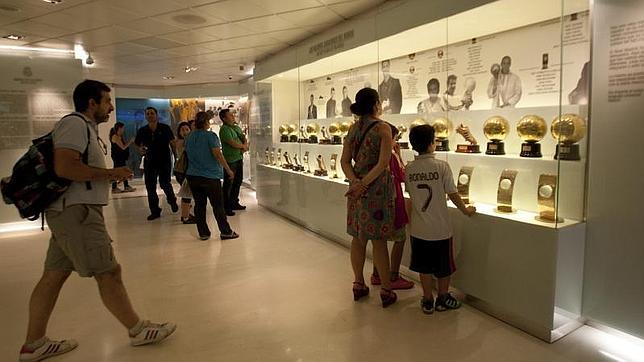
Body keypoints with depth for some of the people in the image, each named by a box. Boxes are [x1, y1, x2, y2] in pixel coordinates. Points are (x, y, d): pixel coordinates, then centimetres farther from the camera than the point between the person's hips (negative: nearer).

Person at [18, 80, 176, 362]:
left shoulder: (85, 127, 20)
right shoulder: (74, 123, -11)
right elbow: (64, 167, -24)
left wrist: (109, 175, 12)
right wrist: (110, 173, -16)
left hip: (72, 211, 10)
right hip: (76, 211, -10)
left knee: (54, 275, 13)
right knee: (108, 272, -3)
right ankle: (138, 330, 8)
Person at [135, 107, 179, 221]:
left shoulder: (165, 128, -4)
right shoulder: (142, 131, 3)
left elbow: (172, 143, -2)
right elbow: (137, 144, 14)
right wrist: (140, 149, -9)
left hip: (165, 161, -3)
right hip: (149, 161, 3)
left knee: (165, 183, -9)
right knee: (150, 187, 4)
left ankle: (172, 201, 24)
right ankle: (155, 211, 17)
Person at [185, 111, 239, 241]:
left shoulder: (189, 137, 9)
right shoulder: (210, 136, -10)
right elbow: (218, 154, -16)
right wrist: (228, 170, -11)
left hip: (192, 175, 6)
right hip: (210, 175, -5)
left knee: (199, 204, 10)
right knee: (218, 204, 2)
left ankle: (203, 233, 13)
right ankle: (225, 232, 6)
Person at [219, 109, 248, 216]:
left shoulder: (237, 127, 14)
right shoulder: (224, 129, -14)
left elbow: (244, 138, 14)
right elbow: (232, 143, -22)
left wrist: (245, 145, -8)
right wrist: (243, 146, -5)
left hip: (239, 158, 9)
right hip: (230, 160, -9)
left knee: (238, 181, 17)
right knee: (228, 184, -3)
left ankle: (234, 203, 31)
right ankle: (226, 207, 5)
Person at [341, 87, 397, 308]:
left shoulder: (353, 128, 9)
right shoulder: (383, 128, -8)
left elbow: (345, 161, 4)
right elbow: (383, 163, -17)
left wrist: (356, 181, -9)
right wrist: (364, 183, -17)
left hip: (356, 186, 6)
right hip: (377, 188, -5)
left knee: (358, 238, 13)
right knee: (378, 240, 1)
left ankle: (359, 285, 25)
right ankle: (386, 291, 13)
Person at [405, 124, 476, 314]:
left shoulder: (409, 168, -4)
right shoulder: (442, 166, -13)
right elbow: (452, 194, -9)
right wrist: (465, 210, 8)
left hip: (419, 228, 3)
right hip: (440, 227, -3)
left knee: (424, 266, 15)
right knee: (444, 266, 16)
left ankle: (428, 300, 25)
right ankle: (443, 299, 29)